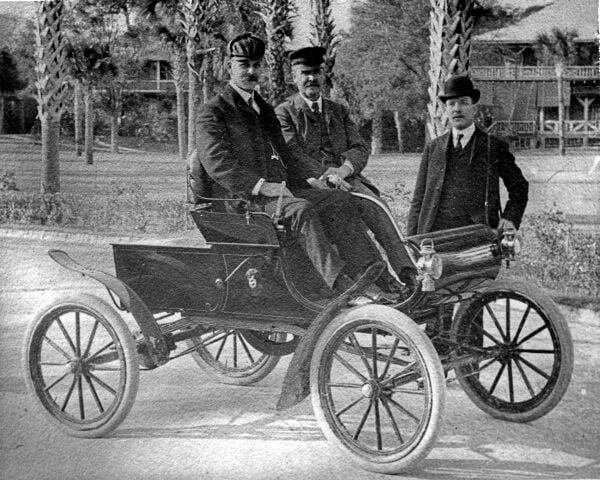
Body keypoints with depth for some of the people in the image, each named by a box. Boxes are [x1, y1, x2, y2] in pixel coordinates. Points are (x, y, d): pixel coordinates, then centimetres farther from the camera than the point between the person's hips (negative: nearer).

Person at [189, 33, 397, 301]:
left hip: (274, 189, 7)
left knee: (336, 202, -15)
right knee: (300, 210, -33)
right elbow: (215, 161, -14)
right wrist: (260, 185, -22)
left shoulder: (264, 110, 24)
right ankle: (343, 286, -40)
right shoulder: (213, 111, 0)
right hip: (240, 196, -7)